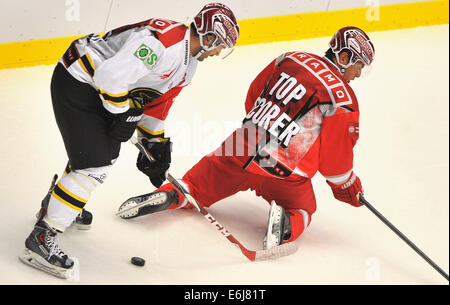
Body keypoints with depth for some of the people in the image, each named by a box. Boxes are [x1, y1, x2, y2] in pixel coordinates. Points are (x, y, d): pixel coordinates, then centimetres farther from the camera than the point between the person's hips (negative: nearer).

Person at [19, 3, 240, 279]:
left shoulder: (187, 65, 9)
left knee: (108, 152, 23)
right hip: (76, 82, -11)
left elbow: (156, 104, 19)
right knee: (95, 164, -14)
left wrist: (154, 143, 16)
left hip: (100, 90, 11)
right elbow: (111, 75, -32)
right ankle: (42, 237, -6)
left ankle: (56, 202, 45)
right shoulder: (165, 40, -26)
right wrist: (123, 116, -19)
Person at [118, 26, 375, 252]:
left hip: (245, 146, 4)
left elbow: (253, 98, 18)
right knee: (302, 210, 24)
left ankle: (170, 196, -6)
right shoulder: (344, 101, -8)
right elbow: (336, 157, -4)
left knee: (198, 186, 22)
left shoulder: (291, 60, 7)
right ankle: (286, 224, -8)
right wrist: (349, 188, 14)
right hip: (285, 173, -4)